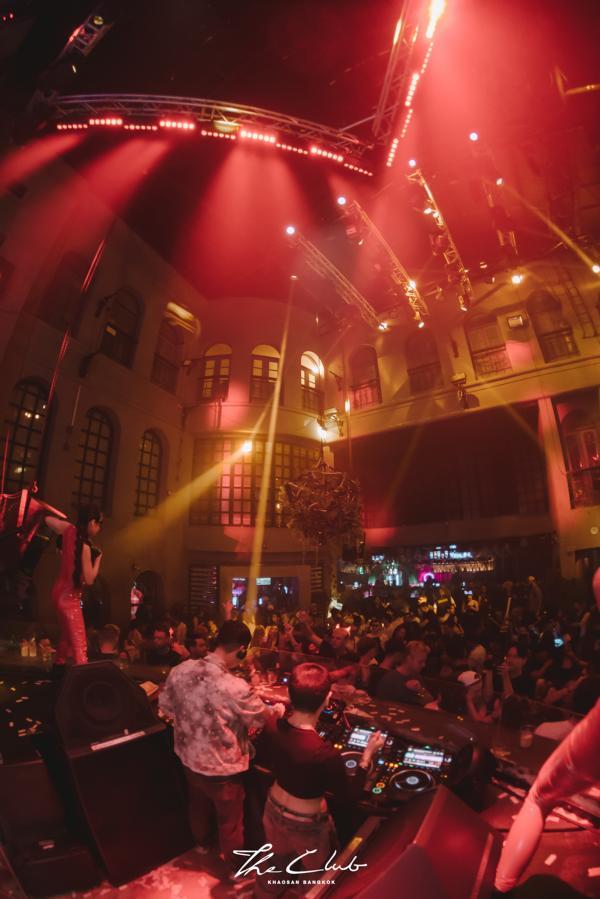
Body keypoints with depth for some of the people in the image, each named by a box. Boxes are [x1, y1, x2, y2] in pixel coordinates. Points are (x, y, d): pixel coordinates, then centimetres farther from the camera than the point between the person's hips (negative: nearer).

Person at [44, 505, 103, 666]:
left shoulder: (70, 530, -6)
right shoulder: (85, 546, -25)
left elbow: (48, 519, 15)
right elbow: (89, 580, -21)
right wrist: (98, 558, -9)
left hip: (61, 592, 9)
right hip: (70, 597, -9)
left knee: (66, 636, 26)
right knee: (80, 646, -9)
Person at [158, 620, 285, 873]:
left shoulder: (179, 670, -19)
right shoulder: (236, 688, -36)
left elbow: (165, 706, 0)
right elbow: (264, 718, -18)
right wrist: (279, 708, 4)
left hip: (188, 759, 6)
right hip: (222, 769, -6)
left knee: (198, 804, 35)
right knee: (230, 820, 23)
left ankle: (200, 841, 62)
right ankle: (236, 865, 48)